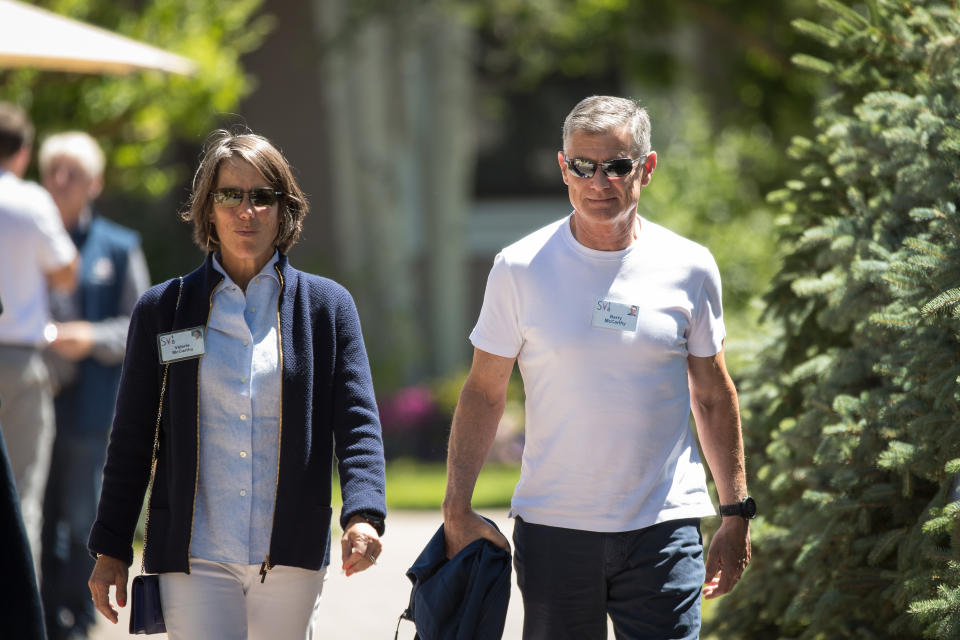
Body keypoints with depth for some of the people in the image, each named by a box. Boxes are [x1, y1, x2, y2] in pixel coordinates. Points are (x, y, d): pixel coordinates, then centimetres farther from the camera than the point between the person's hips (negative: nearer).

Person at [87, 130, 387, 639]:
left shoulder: (326, 306, 7)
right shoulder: (162, 309, 7)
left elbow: (358, 424, -1)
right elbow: (131, 440, 10)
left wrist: (363, 515, -18)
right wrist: (111, 549, 6)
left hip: (290, 558, 1)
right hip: (195, 558, -1)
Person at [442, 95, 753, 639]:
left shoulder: (690, 269, 3)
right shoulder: (520, 269, 0)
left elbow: (713, 397, 12)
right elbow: (484, 394, 5)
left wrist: (736, 514, 11)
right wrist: (457, 510, -2)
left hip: (664, 531, 0)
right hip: (552, 527, 0)